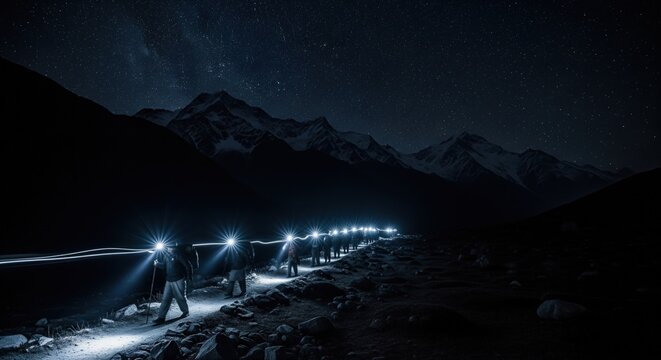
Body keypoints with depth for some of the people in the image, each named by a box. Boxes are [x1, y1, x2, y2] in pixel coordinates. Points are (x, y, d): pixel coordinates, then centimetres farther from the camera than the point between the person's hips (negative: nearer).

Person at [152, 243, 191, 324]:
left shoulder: (178, 255, -14)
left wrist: (188, 276, -5)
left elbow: (188, 265, -11)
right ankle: (161, 317, 3)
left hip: (178, 280, -6)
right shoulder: (165, 254, 6)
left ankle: (185, 312, 28)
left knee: (181, 297, 7)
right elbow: (164, 266, 16)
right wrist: (157, 264, -4)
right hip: (169, 281, 6)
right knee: (165, 299, 2)